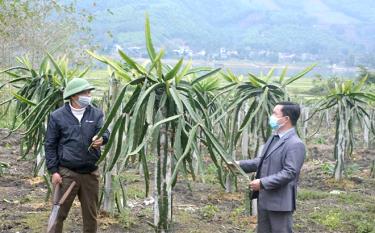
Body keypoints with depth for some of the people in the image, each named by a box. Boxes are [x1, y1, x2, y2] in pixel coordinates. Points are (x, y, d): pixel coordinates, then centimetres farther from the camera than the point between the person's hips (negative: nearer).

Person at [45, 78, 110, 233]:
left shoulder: (96, 114, 5)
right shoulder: (57, 117, -3)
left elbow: (104, 132, -9)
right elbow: (50, 145, -1)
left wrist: (102, 138, -34)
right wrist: (53, 171, -8)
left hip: (91, 172, 3)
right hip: (67, 172, -3)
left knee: (91, 213, 12)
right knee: (59, 213, 2)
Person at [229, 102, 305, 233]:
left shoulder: (295, 144, -19)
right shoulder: (273, 138, 12)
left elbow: (289, 173, -24)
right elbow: (262, 161, 18)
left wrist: (262, 183, -24)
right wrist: (240, 164, 5)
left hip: (280, 202, -10)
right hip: (264, 200, 10)